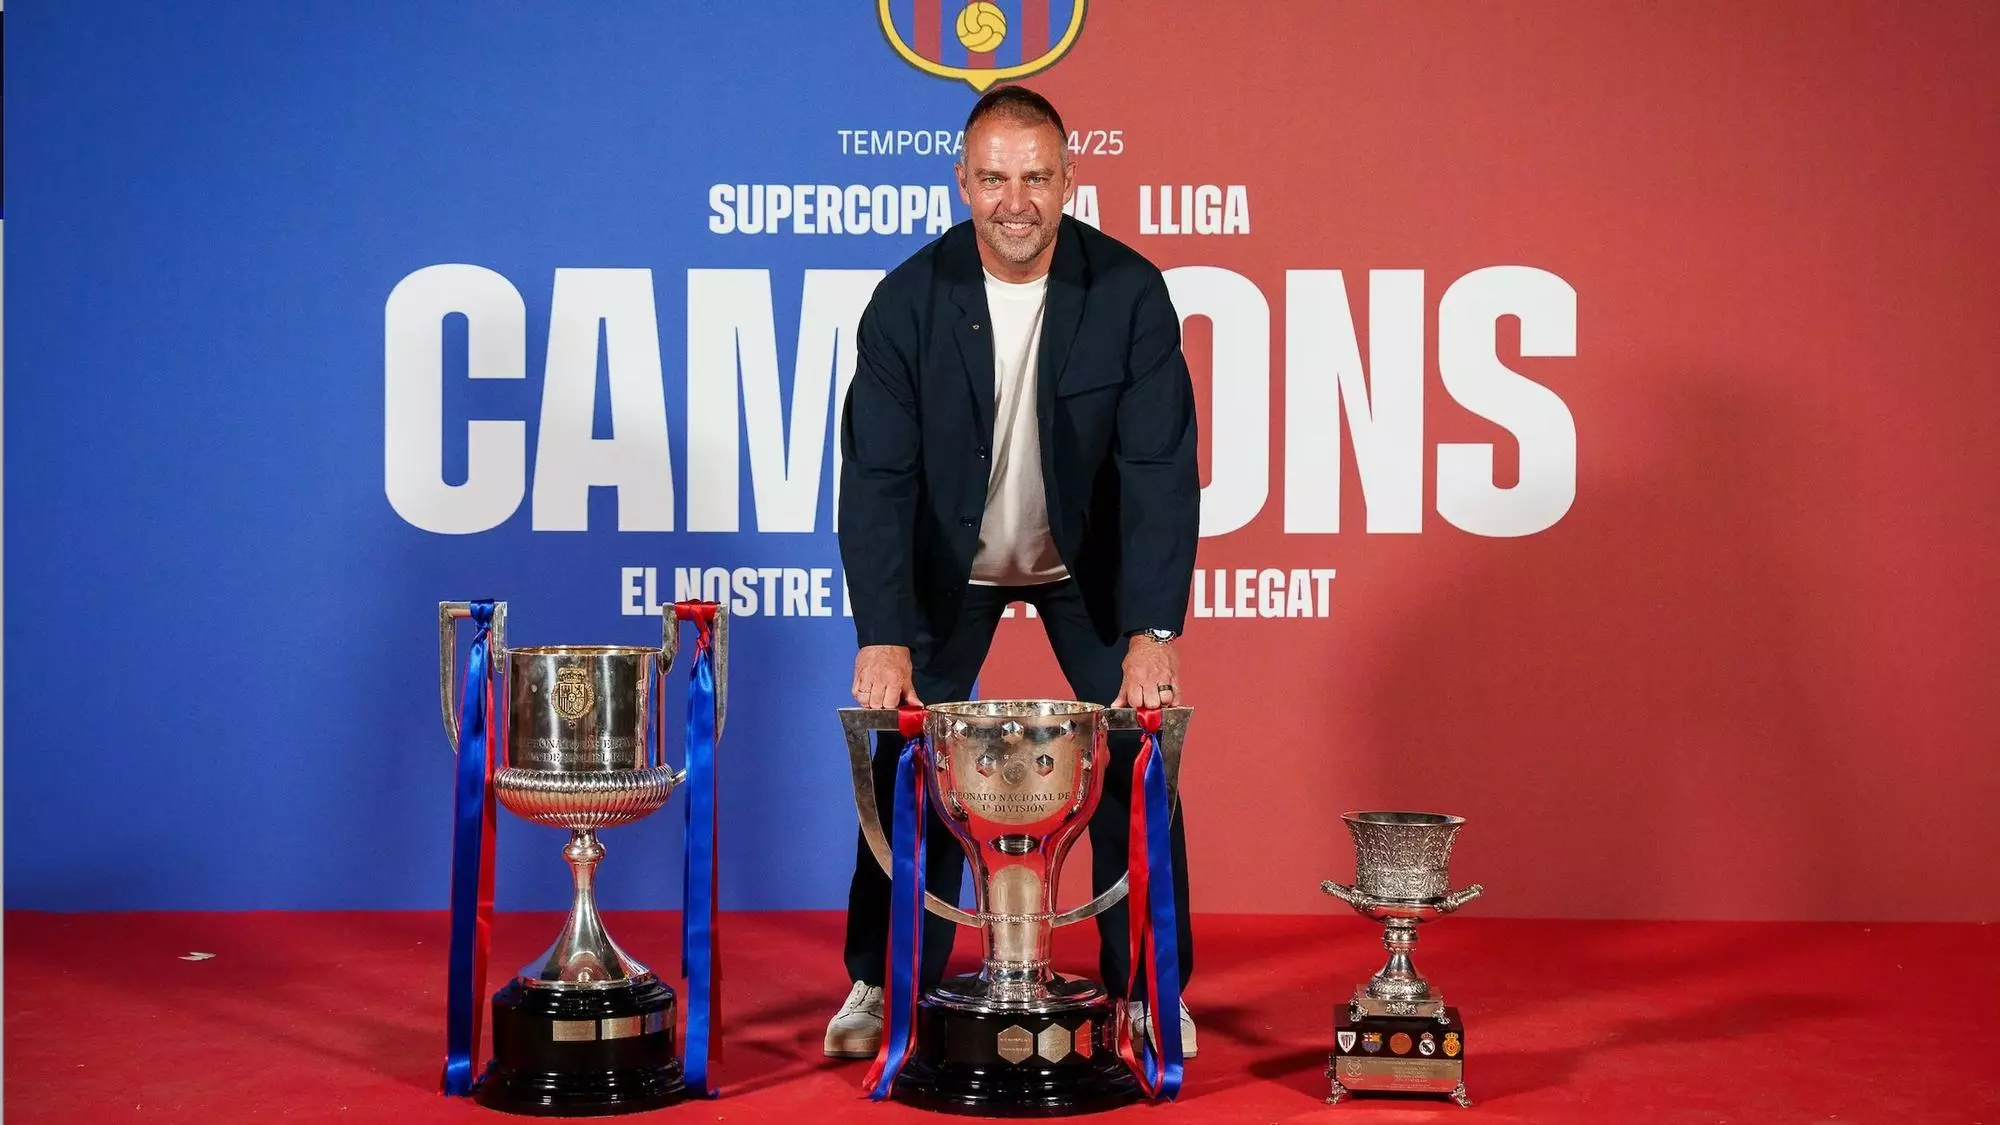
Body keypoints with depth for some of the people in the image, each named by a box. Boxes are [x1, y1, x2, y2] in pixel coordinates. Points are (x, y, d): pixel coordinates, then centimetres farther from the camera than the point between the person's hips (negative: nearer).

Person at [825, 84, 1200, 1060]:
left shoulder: (1129, 292, -22)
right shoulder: (908, 301, -21)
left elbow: (1161, 467, -24)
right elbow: (877, 475, -22)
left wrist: (1154, 630, -33)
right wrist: (883, 637, -33)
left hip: (1088, 559, 0)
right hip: (952, 560, 0)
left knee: (1136, 756, -5)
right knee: (909, 757, -4)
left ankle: (1147, 985, 9)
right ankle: (883, 981, 10)